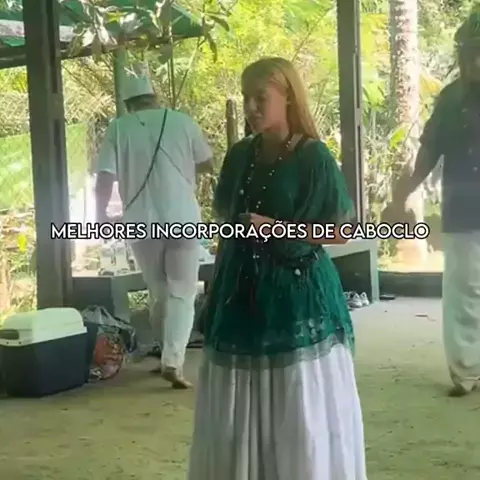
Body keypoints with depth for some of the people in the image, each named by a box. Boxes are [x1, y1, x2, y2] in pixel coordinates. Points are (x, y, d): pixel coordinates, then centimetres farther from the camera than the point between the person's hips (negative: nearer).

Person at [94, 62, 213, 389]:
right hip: (183, 220, -1)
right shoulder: (182, 122, 3)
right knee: (181, 294, 3)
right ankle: (173, 361, -12)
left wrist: (101, 215, 8)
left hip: (141, 223, 1)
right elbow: (208, 164, 14)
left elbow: (105, 178, -5)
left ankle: (168, 355, 28)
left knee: (159, 294, 17)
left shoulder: (118, 128, 1)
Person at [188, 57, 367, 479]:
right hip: (243, 290, 6)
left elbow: (341, 232, -9)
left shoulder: (313, 157, -9)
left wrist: (278, 227, -17)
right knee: (240, 409, 10)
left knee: (301, 408, 0)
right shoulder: (241, 155, 7)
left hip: (296, 292, -5)